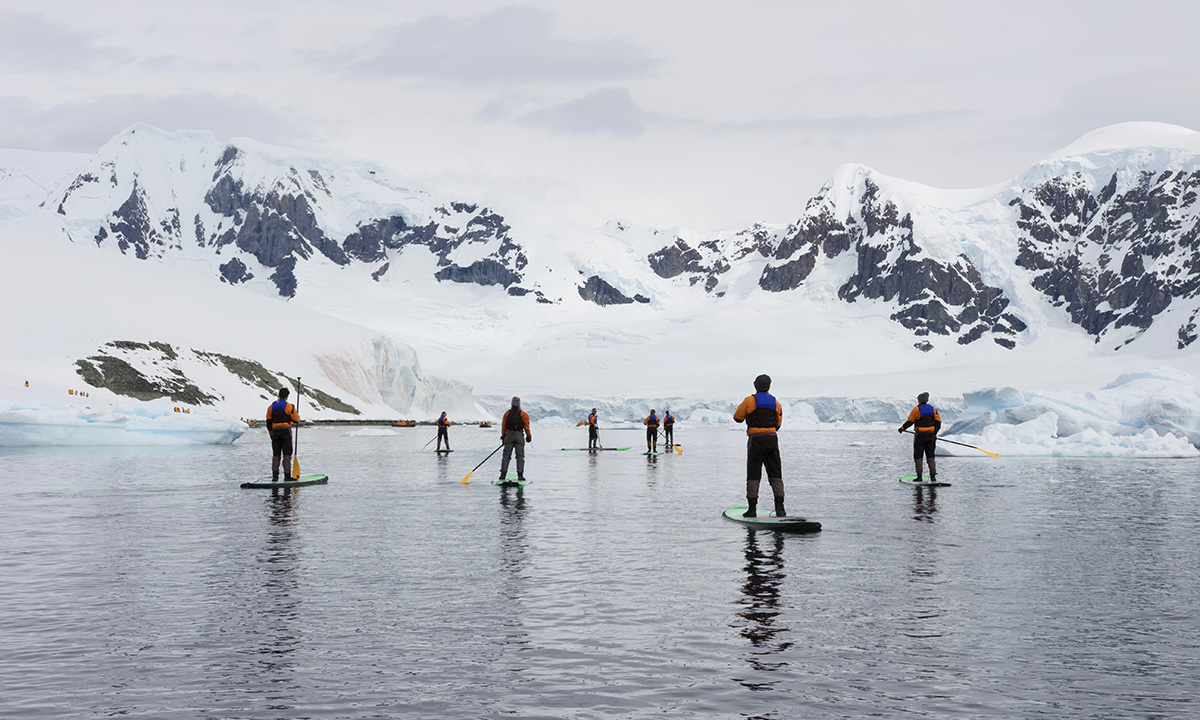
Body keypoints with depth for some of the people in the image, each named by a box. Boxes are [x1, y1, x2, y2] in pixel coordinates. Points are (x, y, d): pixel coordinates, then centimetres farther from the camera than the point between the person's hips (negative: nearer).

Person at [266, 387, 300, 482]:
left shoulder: (271, 407, 9)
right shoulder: (289, 406, -6)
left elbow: (269, 422, 11)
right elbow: (297, 420, 0)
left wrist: (271, 435, 18)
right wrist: (297, 416, 23)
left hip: (275, 432, 4)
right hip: (286, 431, -4)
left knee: (276, 454, 9)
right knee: (287, 454, -1)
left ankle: (275, 476, 4)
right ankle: (287, 476, -5)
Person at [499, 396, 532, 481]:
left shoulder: (507, 413, 2)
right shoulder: (523, 414, -4)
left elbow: (503, 426, 5)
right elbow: (526, 426, -4)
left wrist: (503, 436, 14)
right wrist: (528, 436, 7)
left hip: (509, 435, 2)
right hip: (519, 436, -2)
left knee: (506, 455, 6)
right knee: (520, 456, 3)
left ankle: (503, 474, 0)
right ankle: (520, 475, -3)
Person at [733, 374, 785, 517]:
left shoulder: (750, 401, -6)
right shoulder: (775, 402, 8)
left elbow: (737, 418, 3)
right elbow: (778, 424, 16)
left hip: (756, 439, -3)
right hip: (772, 439, 3)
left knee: (753, 476, 2)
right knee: (775, 475, 8)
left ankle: (752, 509, -3)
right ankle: (779, 507, 0)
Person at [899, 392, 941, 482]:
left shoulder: (917, 409, -9)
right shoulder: (933, 409, 6)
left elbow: (910, 421, -6)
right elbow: (938, 422, 9)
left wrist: (902, 428, 9)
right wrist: (934, 433, 20)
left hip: (920, 435, -4)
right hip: (931, 435, 4)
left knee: (918, 456, 3)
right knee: (930, 456, 10)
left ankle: (919, 477, 0)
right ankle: (933, 477, 5)